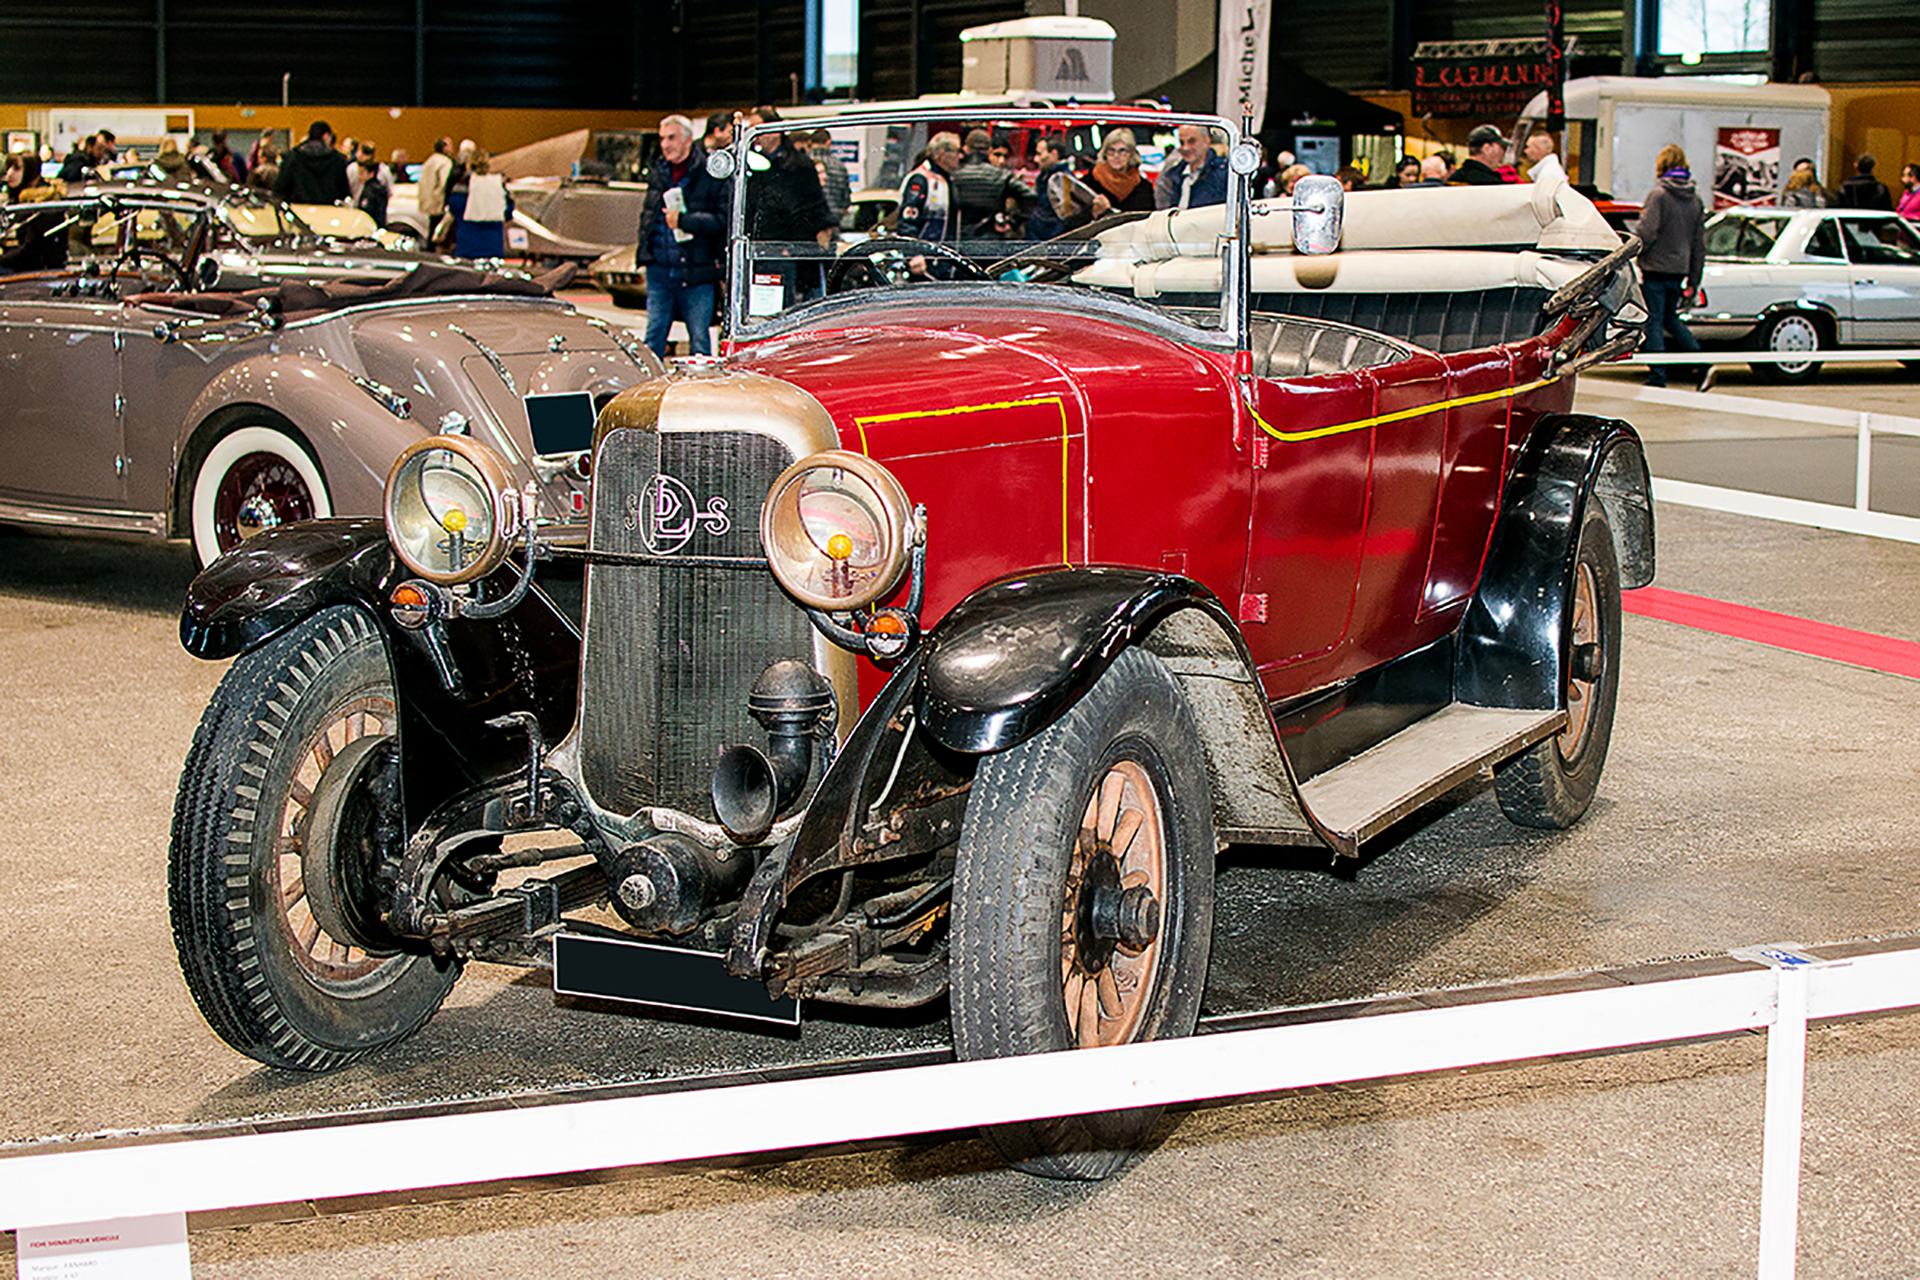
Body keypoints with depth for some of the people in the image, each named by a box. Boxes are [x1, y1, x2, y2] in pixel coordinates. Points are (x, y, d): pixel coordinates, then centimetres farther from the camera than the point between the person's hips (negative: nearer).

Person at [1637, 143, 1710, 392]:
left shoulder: (1658, 194, -11)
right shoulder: (1695, 199, 8)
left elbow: (1647, 233, -19)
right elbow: (1700, 243, 11)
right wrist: (1693, 281, 17)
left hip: (1656, 269, -6)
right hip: (1679, 269, 6)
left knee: (1654, 323, 1)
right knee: (1671, 318, 20)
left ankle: (1657, 378, 1)